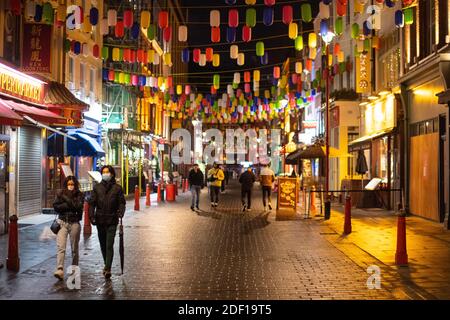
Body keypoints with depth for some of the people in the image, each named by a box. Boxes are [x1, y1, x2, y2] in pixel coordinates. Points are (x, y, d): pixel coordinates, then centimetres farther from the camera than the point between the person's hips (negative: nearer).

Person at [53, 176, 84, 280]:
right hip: (62, 222, 1)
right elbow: (55, 207, -4)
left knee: (74, 248, 8)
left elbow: (78, 207, -14)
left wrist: (66, 199, -13)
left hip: (74, 223, 0)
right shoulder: (60, 194, 7)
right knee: (60, 247, -13)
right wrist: (70, 205, -13)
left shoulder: (79, 195, 2)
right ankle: (60, 270, -21)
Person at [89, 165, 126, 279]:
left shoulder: (117, 188, 2)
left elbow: (122, 202, 1)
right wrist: (91, 215, -8)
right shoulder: (97, 187, 8)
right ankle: (106, 265, 31)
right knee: (103, 245, 14)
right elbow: (92, 203, 5)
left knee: (109, 245, -9)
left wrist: (120, 212, -18)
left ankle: (108, 269, -9)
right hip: (100, 220, 3)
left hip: (112, 220, -3)